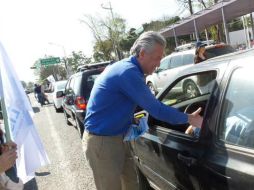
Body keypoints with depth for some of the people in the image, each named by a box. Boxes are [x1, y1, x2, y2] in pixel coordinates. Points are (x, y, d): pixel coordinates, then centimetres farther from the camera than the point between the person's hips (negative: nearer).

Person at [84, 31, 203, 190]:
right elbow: (156, 109, -23)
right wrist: (190, 119, -13)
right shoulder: (128, 72, -25)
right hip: (101, 141, -9)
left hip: (117, 137, 10)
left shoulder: (125, 67, 8)